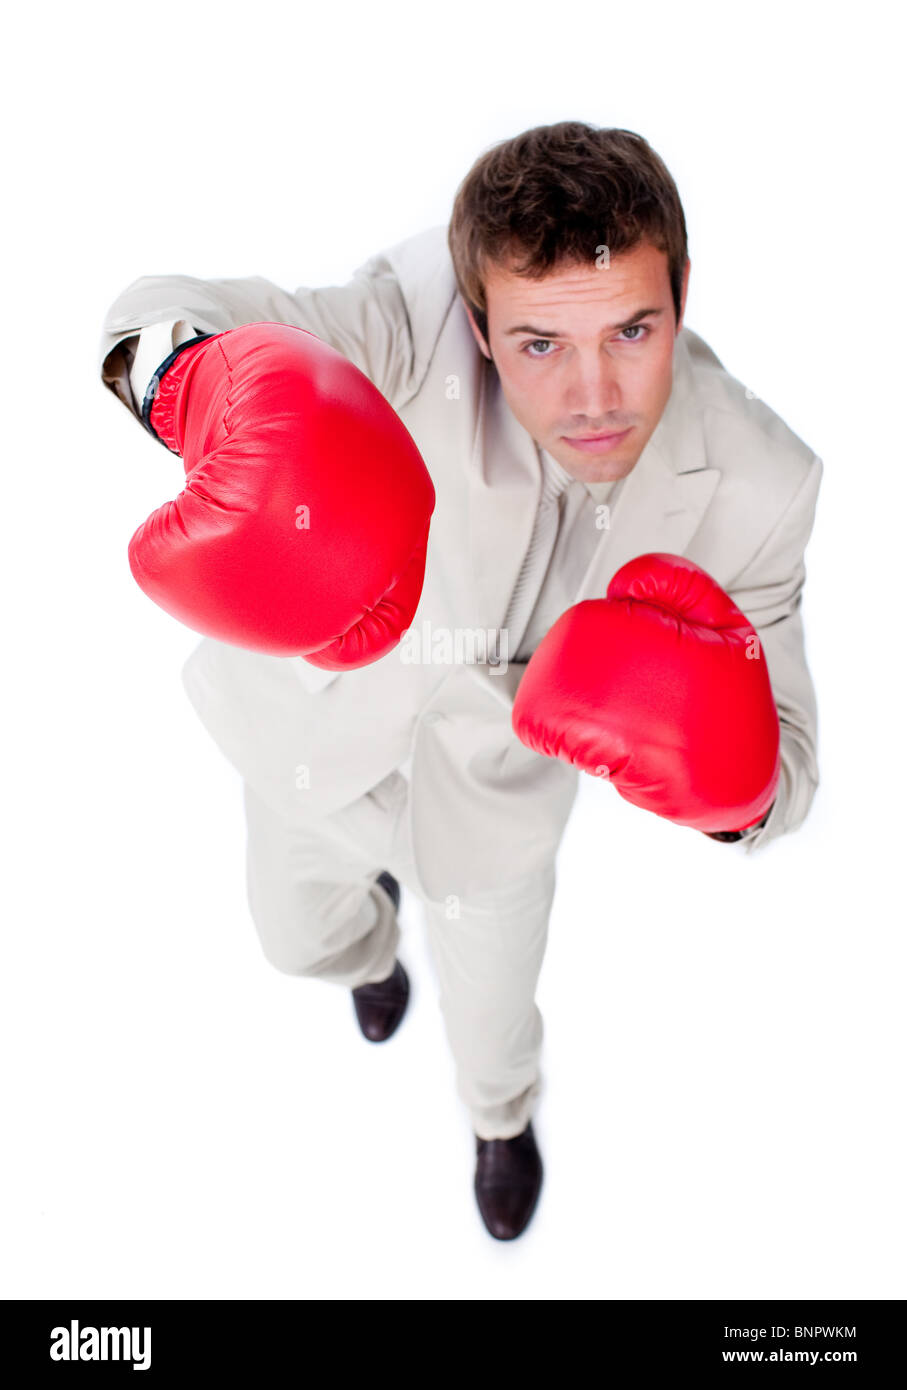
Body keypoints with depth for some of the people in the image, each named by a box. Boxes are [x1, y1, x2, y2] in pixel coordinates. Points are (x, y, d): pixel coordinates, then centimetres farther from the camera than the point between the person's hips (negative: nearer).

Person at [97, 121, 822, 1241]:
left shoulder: (755, 486, -29)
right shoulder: (419, 328, -36)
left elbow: (783, 760, -20)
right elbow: (162, 317, -50)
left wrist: (739, 787, -45)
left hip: (494, 793, 1)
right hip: (319, 723, 0)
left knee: (489, 1015, 27)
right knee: (298, 936, 32)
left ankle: (502, 1114, 70)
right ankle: (368, 943, 75)